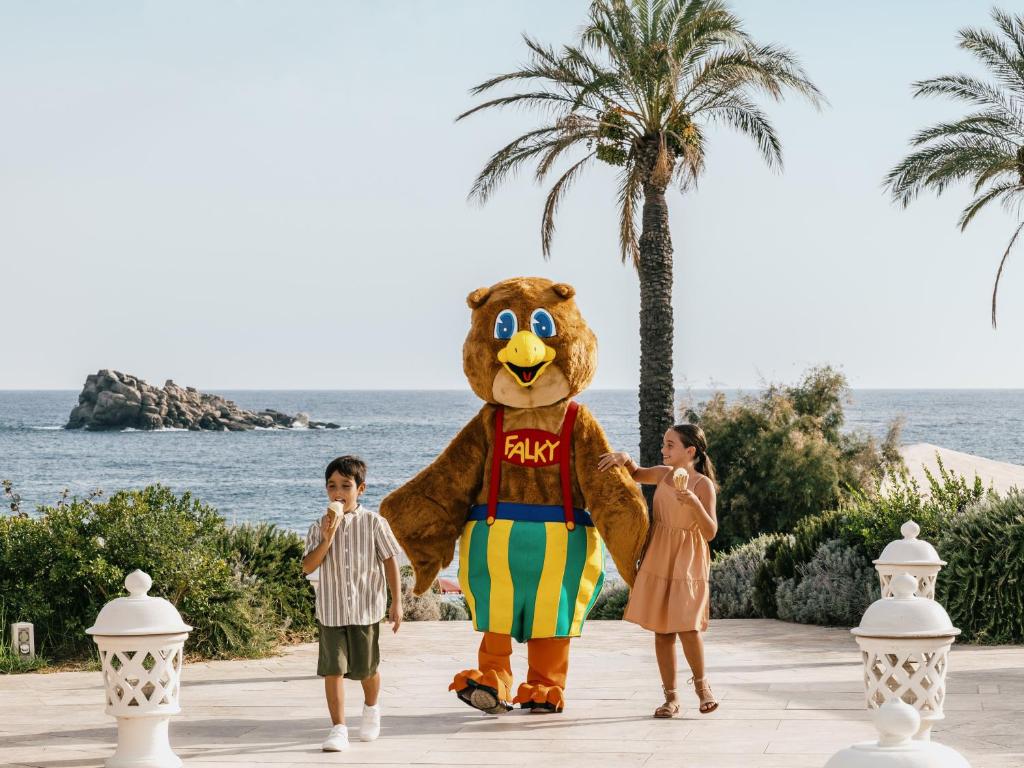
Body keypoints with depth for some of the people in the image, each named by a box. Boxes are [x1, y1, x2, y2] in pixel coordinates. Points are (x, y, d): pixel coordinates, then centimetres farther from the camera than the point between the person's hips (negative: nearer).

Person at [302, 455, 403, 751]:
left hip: (365, 608, -1)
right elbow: (307, 566, -7)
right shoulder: (319, 527, 0)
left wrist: (396, 602, -3)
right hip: (331, 610, 1)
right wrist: (327, 538, -19)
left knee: (366, 668, 12)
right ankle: (338, 729, -4)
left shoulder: (374, 523, -4)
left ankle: (371, 709, 42)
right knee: (332, 669, -7)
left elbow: (390, 561, 0)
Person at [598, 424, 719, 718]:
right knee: (662, 630, 5)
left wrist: (695, 504, -32)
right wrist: (623, 457, 2)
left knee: (687, 626, -14)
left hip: (687, 562, -5)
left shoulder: (702, 484, -11)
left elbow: (710, 532, -16)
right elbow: (635, 474, 23)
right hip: (658, 560, 5)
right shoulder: (664, 474, 5)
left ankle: (701, 682, 11)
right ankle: (671, 697, 12)